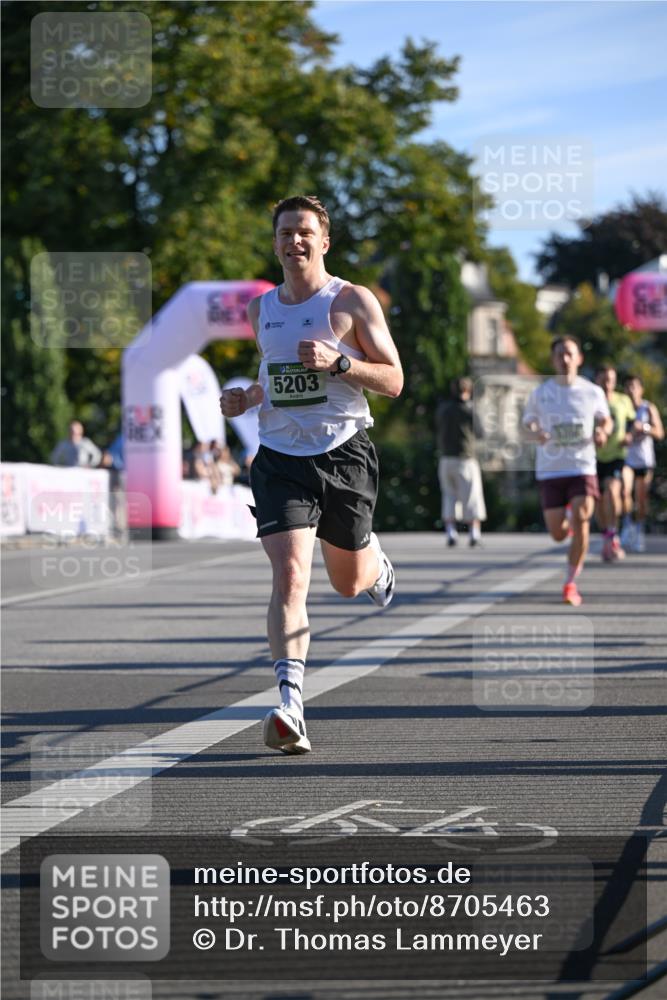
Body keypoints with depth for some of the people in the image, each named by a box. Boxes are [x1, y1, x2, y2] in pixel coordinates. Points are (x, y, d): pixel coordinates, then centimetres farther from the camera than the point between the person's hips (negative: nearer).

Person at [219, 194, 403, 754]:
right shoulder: (262, 309, 11)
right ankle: (291, 707, -24)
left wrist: (336, 361, -20)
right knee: (289, 576, -17)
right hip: (280, 457, 2)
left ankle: (375, 560, 53)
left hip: (344, 455, -2)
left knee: (349, 582, 13)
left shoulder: (353, 302, -3)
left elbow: (393, 381, -5)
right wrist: (248, 398, 6)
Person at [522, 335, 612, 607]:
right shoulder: (539, 393, 1)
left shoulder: (593, 392, 1)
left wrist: (602, 432, -8)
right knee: (558, 534, 1)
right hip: (549, 470, 1)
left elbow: (606, 420, 16)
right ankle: (567, 524, 41)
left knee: (581, 522, -17)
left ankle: (571, 584, -3)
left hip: (583, 467, -1)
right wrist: (536, 435, -15)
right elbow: (527, 426, 9)